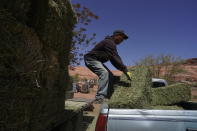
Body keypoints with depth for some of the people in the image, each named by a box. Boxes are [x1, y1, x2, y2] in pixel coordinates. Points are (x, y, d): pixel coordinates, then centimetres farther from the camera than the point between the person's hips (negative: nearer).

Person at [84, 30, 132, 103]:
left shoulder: (111, 43, 14)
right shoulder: (109, 42, -19)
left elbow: (113, 59, 13)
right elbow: (115, 58, -28)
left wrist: (123, 69, 3)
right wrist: (125, 70, -28)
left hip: (97, 60, 10)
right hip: (91, 59, -10)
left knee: (110, 75, 4)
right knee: (104, 73, -29)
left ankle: (108, 97, 5)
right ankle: (99, 98, -31)